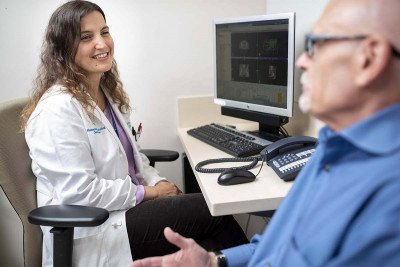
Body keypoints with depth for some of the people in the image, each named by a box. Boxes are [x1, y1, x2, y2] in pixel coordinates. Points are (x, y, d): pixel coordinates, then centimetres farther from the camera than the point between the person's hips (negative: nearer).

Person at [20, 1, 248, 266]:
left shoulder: (107, 93, 10)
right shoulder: (58, 108, -19)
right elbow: (79, 193, -22)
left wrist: (158, 182, -1)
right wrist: (146, 192, -13)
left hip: (124, 207, 8)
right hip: (92, 234, -8)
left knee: (212, 241, -9)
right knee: (212, 210, -12)